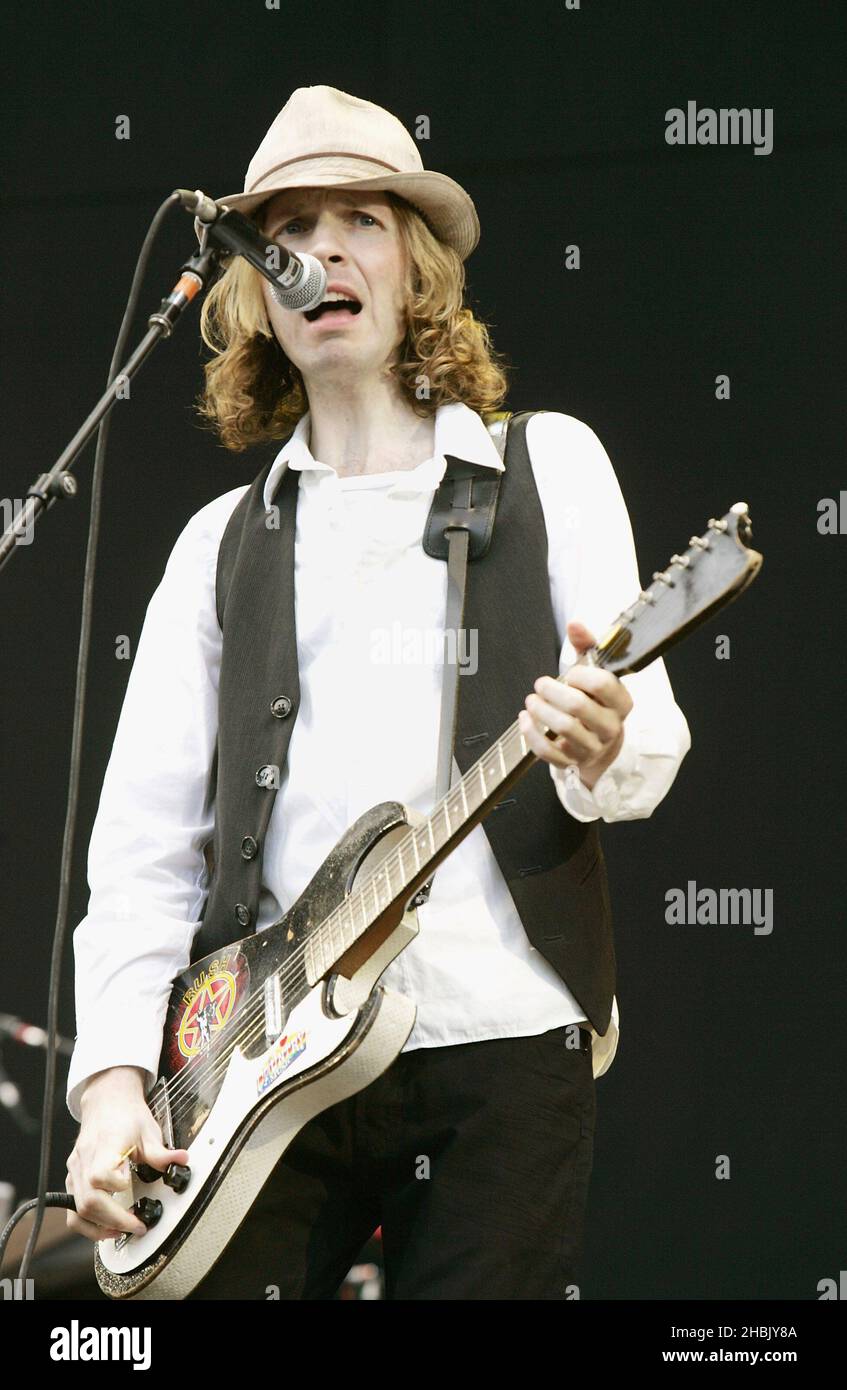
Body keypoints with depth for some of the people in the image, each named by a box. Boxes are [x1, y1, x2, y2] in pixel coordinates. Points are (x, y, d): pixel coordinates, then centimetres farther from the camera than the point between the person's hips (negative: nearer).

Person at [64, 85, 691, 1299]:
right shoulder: (224, 544, 18)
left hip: (499, 1033, -2)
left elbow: (652, 739, 2)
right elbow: (145, 834, 11)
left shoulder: (548, 463, 12)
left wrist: (602, 752, -22)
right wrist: (114, 1076, -3)